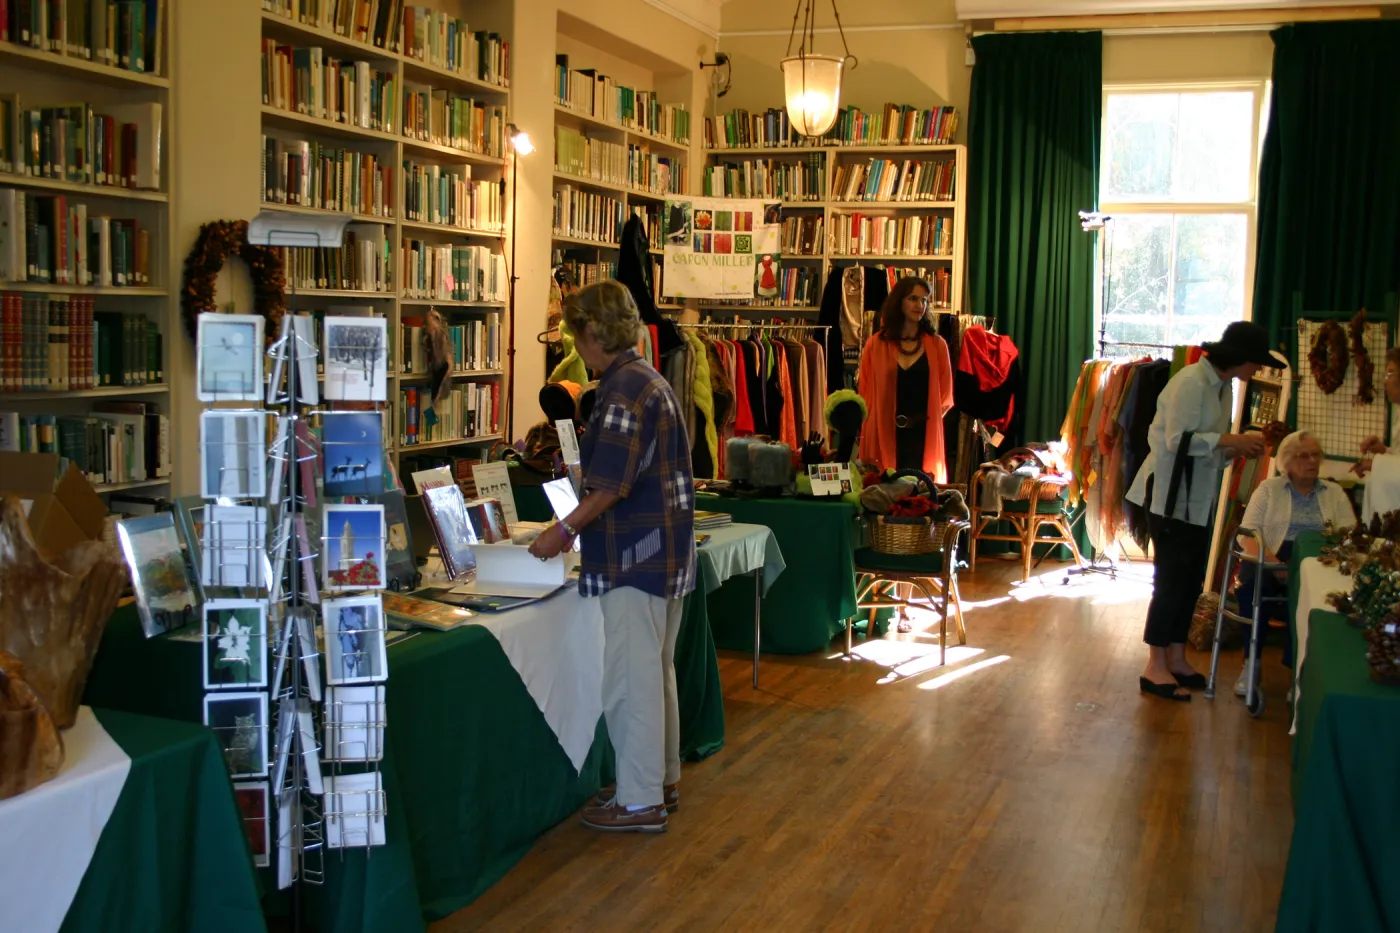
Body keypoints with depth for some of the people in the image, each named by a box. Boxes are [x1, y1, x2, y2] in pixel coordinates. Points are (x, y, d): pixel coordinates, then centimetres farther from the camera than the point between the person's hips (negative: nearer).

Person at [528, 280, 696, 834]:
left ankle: (640, 802, 8)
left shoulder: (623, 391, -18)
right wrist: (578, 524, 17)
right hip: (666, 553, 10)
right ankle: (662, 779, 31)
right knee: (656, 670, 19)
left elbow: (611, 486, -22)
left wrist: (564, 530, -12)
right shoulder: (652, 382, 14)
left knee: (631, 680, -1)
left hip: (635, 559, -10)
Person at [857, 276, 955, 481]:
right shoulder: (876, 344, 5)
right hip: (884, 437, 0)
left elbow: (945, 397, 11)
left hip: (924, 438, 0)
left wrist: (926, 418, 3)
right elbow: (866, 394, 7)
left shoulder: (937, 345, 7)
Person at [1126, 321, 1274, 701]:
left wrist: (1239, 448, -3)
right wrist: (1231, 440, -23)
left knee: (1191, 579, 12)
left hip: (1199, 498, 9)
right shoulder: (1191, 381, -17)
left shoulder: (1222, 386, 11)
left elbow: (1209, 447, 14)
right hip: (1171, 495, -9)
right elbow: (1179, 439, -24)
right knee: (1172, 578, -6)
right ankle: (1155, 668, 0)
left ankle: (1176, 658, 22)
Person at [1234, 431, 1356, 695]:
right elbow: (1249, 533, 0)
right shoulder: (1269, 488, 13)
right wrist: (1274, 563, -19)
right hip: (1274, 558, -1)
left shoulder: (1335, 493, 19)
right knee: (1253, 583, -34)